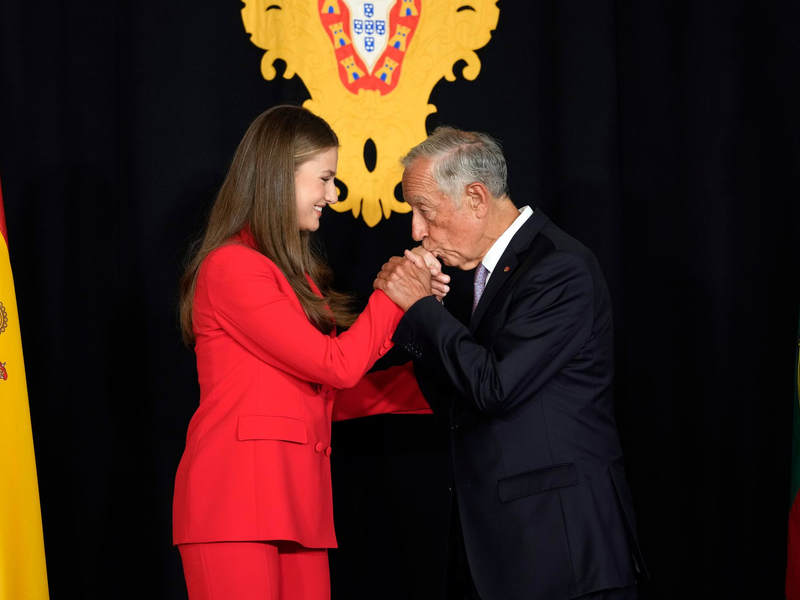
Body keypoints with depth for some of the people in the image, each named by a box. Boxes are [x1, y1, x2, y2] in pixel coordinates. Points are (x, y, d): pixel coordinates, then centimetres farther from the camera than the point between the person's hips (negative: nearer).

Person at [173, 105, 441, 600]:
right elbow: (337, 366, -10)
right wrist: (394, 291, 1)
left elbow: (334, 398, 16)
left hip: (299, 503, 8)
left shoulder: (295, 276, 21)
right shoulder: (231, 267, -7)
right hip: (235, 501, -8)